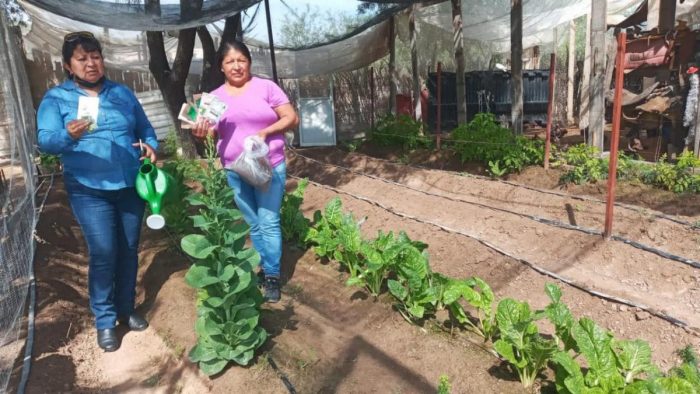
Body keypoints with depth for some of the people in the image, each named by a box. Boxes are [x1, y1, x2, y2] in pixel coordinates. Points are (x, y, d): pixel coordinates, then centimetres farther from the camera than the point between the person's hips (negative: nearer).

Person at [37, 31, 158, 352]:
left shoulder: (122, 93, 9)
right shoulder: (56, 98, -1)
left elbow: (145, 129, 13)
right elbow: (46, 141, -13)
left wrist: (151, 146, -10)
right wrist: (69, 135, -35)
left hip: (130, 186, 4)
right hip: (89, 190, -3)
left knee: (128, 250, 11)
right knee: (103, 253, -5)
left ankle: (125, 309, 29)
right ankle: (104, 320, 13)